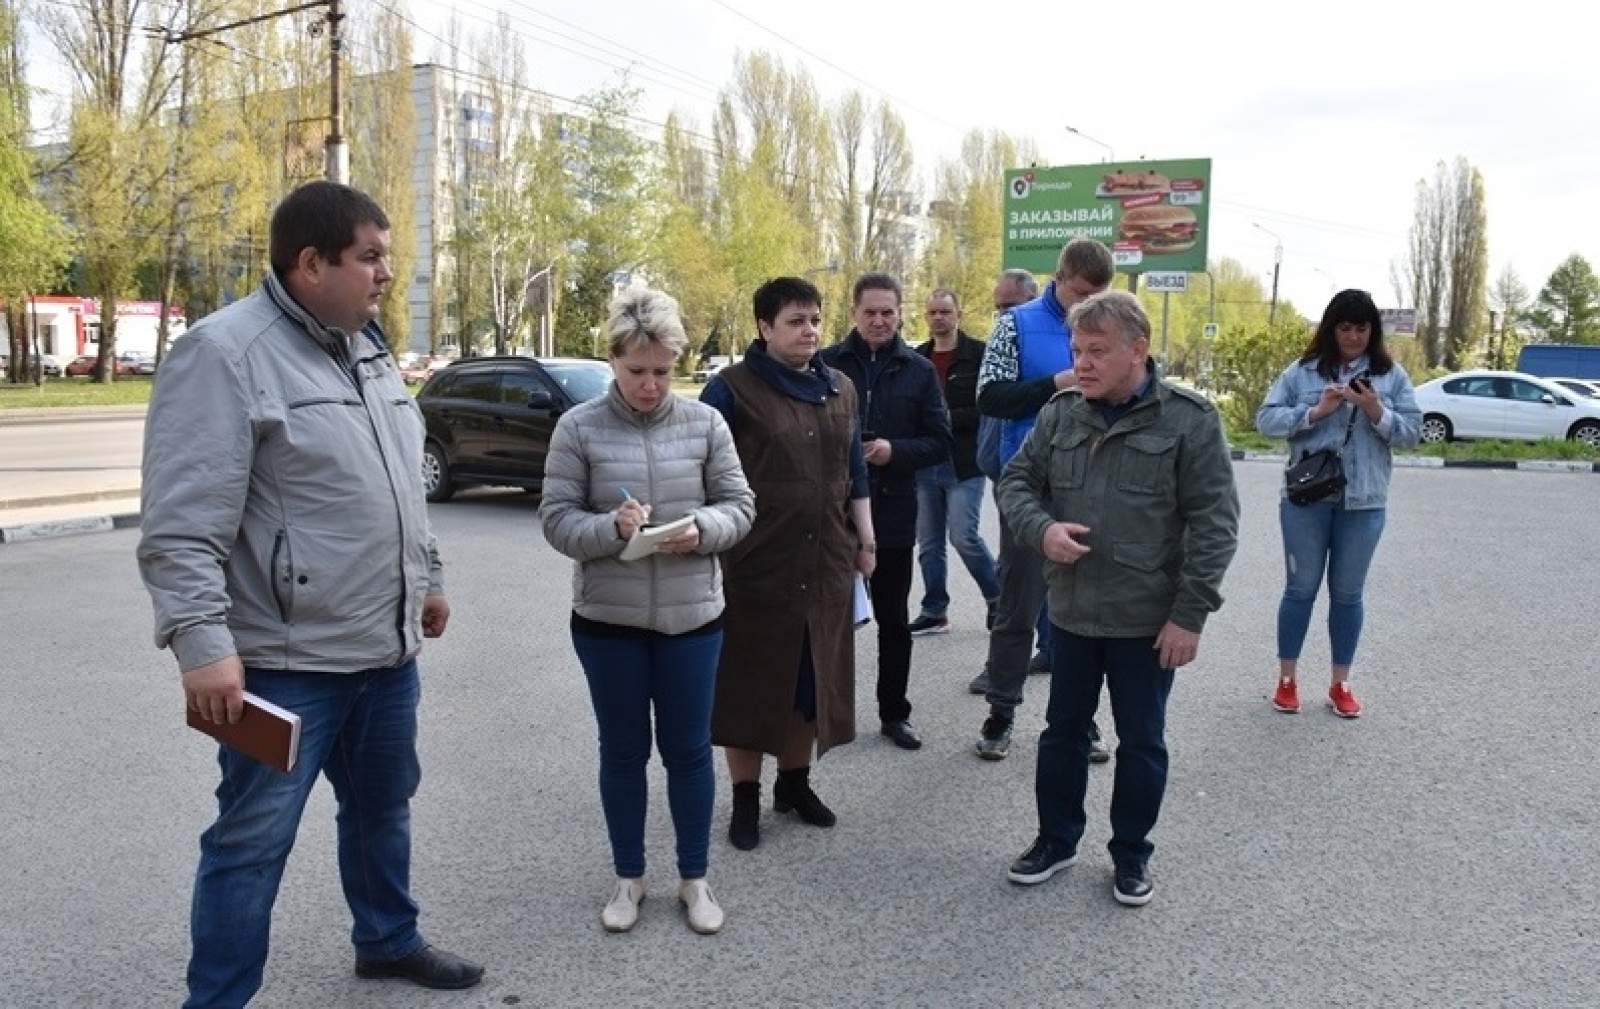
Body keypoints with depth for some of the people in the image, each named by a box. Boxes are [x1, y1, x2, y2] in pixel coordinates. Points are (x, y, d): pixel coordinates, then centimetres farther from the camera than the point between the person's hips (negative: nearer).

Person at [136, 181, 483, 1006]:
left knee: (382, 807, 22)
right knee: (252, 841, 4)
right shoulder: (225, 351, -16)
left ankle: (389, 941, 42)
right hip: (285, 661, -8)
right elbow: (180, 528, -20)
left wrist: (427, 579, 23)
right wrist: (203, 643, -26)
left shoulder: (367, 349, 11)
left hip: (387, 648, 8)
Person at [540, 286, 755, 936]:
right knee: (622, 751, 13)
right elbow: (557, 518, -6)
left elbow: (739, 505, 2)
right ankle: (628, 876, 32)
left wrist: (701, 530, -19)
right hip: (607, 620, -1)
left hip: (691, 616, 1)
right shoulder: (578, 428, -5)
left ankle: (694, 878, 29)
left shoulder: (705, 423, -1)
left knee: (689, 750, 11)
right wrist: (611, 529, -25)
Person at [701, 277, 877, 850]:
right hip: (755, 564, -5)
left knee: (813, 678, 14)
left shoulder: (840, 389, 11)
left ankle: (794, 783, 33)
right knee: (751, 681, 5)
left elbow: (855, 471, 16)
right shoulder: (732, 388, -7)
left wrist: (865, 541, 14)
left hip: (826, 564, 5)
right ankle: (745, 799, 19)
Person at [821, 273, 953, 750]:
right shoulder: (826, 364, -1)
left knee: (894, 621, 12)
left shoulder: (919, 370, 3)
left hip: (892, 514, 1)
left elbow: (940, 442, 1)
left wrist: (894, 451, -15)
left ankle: (894, 713, 26)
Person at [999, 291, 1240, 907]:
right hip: (1070, 613, 4)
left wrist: (1190, 613, -14)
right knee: (1063, 732, 16)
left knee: (1141, 743, 12)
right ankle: (1056, 840, 34)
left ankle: (1132, 854, 30)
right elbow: (1016, 480, 8)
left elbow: (1213, 524, -11)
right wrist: (1041, 528, -14)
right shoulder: (1061, 413, 2)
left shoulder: (1190, 420, -10)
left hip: (1149, 621, -4)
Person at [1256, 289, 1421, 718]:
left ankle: (1340, 683, 23)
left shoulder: (1392, 374, 5)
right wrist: (1315, 411, -17)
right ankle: (1287, 679, 20)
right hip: (1306, 498, -1)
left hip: (1364, 502, 1)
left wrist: (1378, 412, -16)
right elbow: (1266, 419, -5)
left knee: (1348, 593, 10)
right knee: (1301, 588, 7)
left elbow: (1412, 432, 1)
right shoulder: (1302, 371, 1)